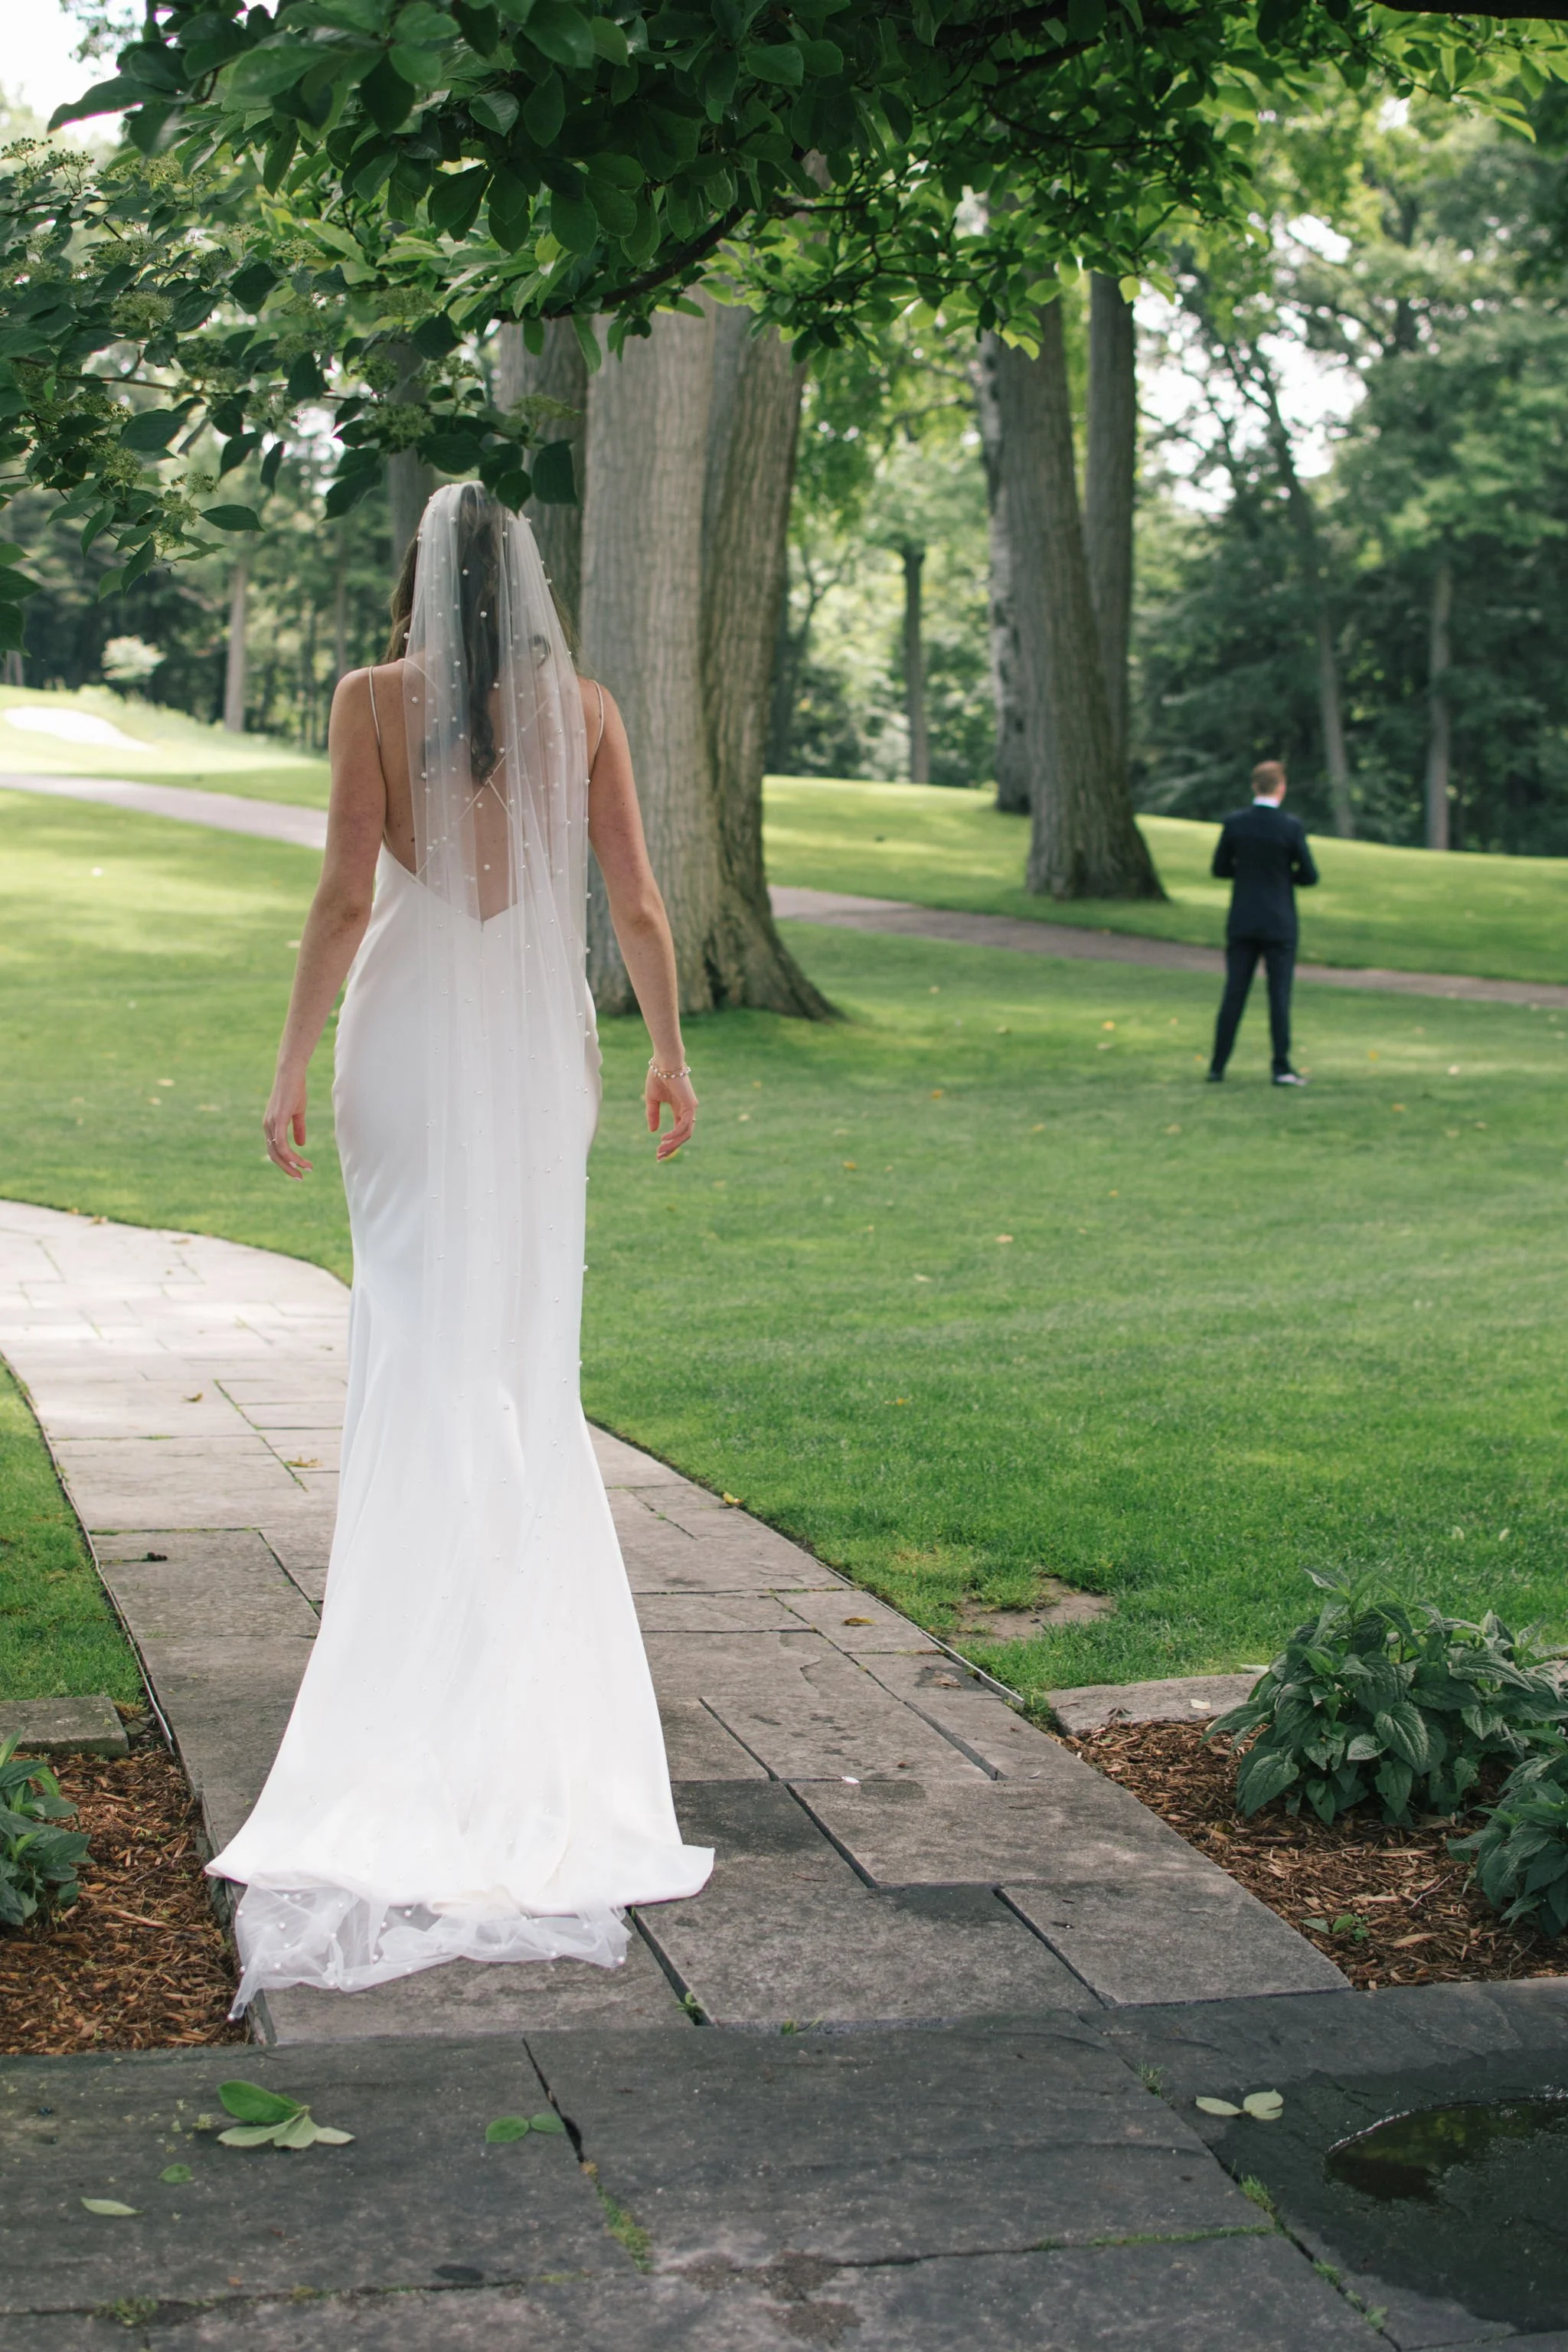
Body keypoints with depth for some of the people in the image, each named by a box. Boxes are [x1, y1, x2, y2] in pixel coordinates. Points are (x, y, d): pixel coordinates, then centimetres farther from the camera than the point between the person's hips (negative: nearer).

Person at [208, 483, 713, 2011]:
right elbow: (636, 902, 0)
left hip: (411, 1031, -2)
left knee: (421, 1335, 4)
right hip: (543, 1037, 3)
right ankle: (540, 1635, 21)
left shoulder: (375, 699, -5)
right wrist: (668, 1051, 12)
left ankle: (429, 1631, 4)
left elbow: (347, 895, -12)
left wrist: (291, 1065, -7)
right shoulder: (583, 707, 2)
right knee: (529, 1342, 13)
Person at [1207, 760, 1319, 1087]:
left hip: (1242, 922, 3)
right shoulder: (1291, 827, -11)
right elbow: (1310, 876, -6)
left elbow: (1220, 869, 5)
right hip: (1279, 923, -3)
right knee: (1279, 995, 1)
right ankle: (1282, 1068, 0)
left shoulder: (1234, 823, -3)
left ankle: (1218, 1067, 9)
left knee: (1234, 994, 7)